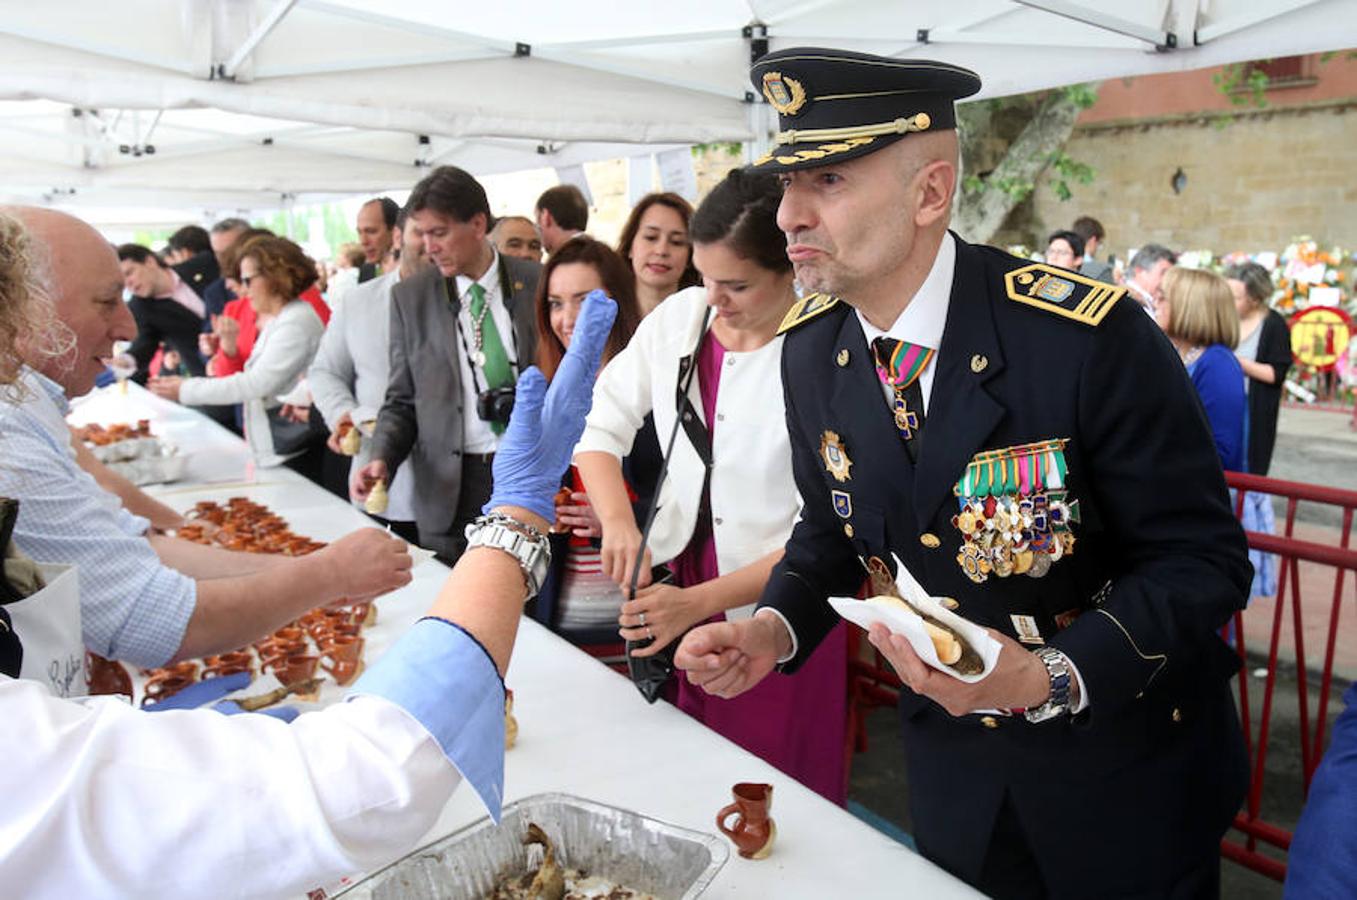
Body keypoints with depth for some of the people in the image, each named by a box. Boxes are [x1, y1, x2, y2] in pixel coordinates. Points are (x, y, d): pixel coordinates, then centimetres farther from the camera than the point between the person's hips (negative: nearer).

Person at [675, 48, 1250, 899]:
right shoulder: (809, 347, -9)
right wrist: (775, 627, -12)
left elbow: (1202, 560, -19)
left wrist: (1052, 677, -32)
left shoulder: (1089, 338, -27)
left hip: (1123, 759, -4)